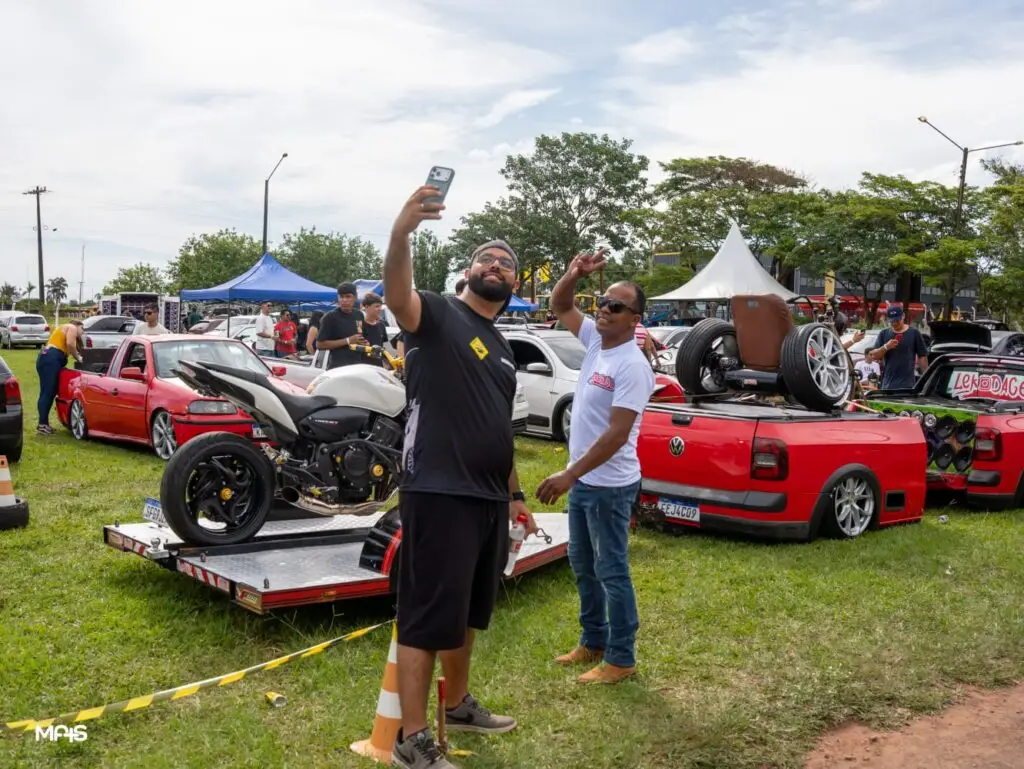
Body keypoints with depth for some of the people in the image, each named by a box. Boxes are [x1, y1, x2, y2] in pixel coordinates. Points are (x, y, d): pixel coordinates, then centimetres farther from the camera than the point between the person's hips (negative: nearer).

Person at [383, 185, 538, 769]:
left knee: (467, 612, 21)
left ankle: (460, 705, 38)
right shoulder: (437, 313, -5)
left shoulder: (503, 348, 19)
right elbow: (397, 295, -29)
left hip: (489, 499, 9)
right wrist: (402, 232, -47)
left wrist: (516, 494, 23)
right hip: (439, 494, -8)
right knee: (427, 618, -2)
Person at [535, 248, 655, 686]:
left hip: (609, 485, -9)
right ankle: (593, 642, 33)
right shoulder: (595, 339, 4)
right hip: (583, 479, 9)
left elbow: (617, 434, -27)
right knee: (583, 566, 19)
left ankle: (621, 659, 12)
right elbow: (559, 306, 15)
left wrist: (568, 475, -28)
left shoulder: (632, 366, -22)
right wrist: (576, 273, -5)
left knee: (611, 572, 0)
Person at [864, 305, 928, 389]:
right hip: (888, 385, 3)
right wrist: (885, 347, -13)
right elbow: (873, 356, 5)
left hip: (907, 385, -3)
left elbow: (922, 357, 1)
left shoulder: (914, 333, 2)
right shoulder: (883, 334, 9)